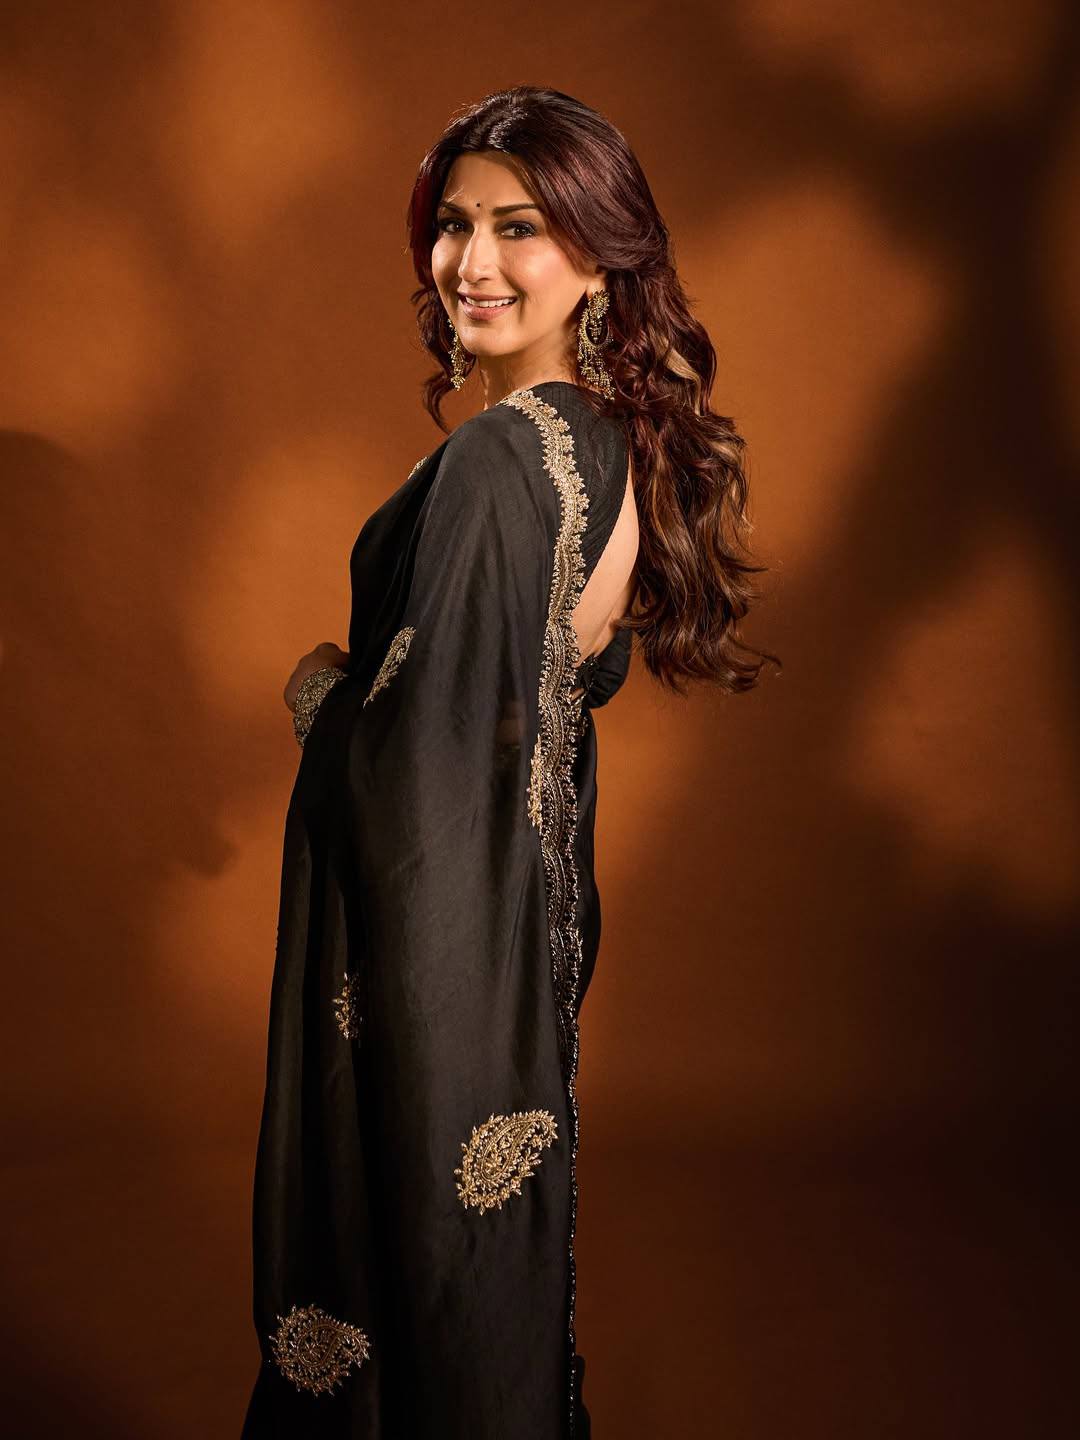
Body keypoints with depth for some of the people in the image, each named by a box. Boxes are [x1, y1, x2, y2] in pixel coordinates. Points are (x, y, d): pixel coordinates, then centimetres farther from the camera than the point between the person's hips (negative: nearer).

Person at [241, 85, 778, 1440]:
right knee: (498, 1281, 24)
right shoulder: (615, 435, 4)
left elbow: (417, 764, -25)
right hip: (527, 916, 9)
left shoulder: (492, 461, -24)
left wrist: (319, 697, -5)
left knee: (410, 1288, 8)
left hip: (428, 927, -9)